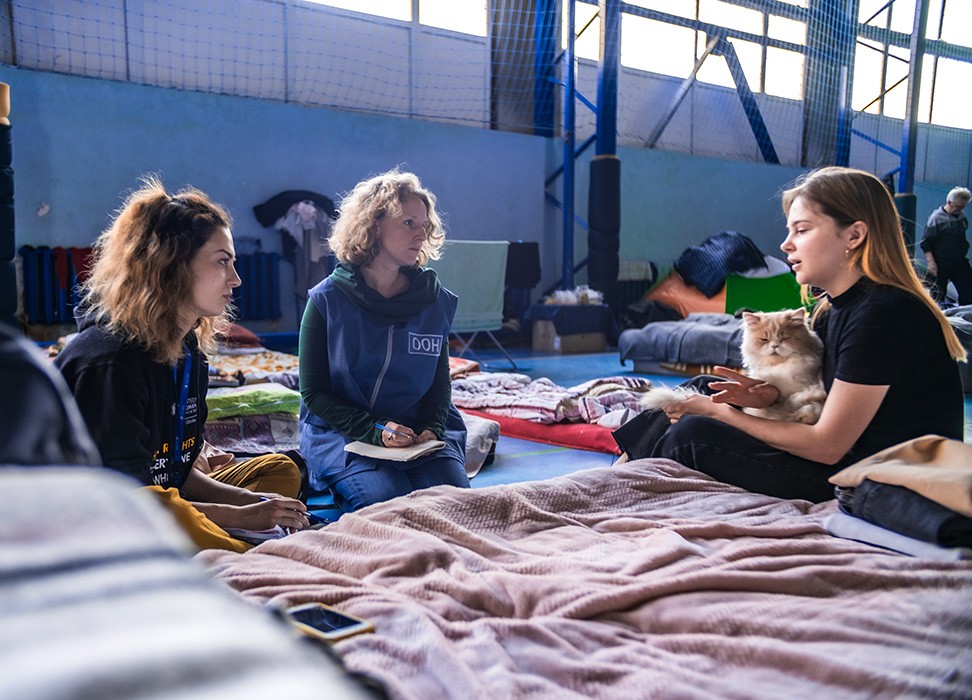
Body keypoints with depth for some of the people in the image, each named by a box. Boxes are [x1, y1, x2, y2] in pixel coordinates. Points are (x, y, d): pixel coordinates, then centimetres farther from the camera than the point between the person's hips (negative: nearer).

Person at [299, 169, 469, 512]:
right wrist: (375, 431, -19)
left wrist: (432, 428, -11)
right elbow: (314, 393, -5)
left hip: (420, 436, 3)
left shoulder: (436, 300, 4)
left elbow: (440, 382, 10)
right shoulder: (328, 300, -5)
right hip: (341, 433, -3)